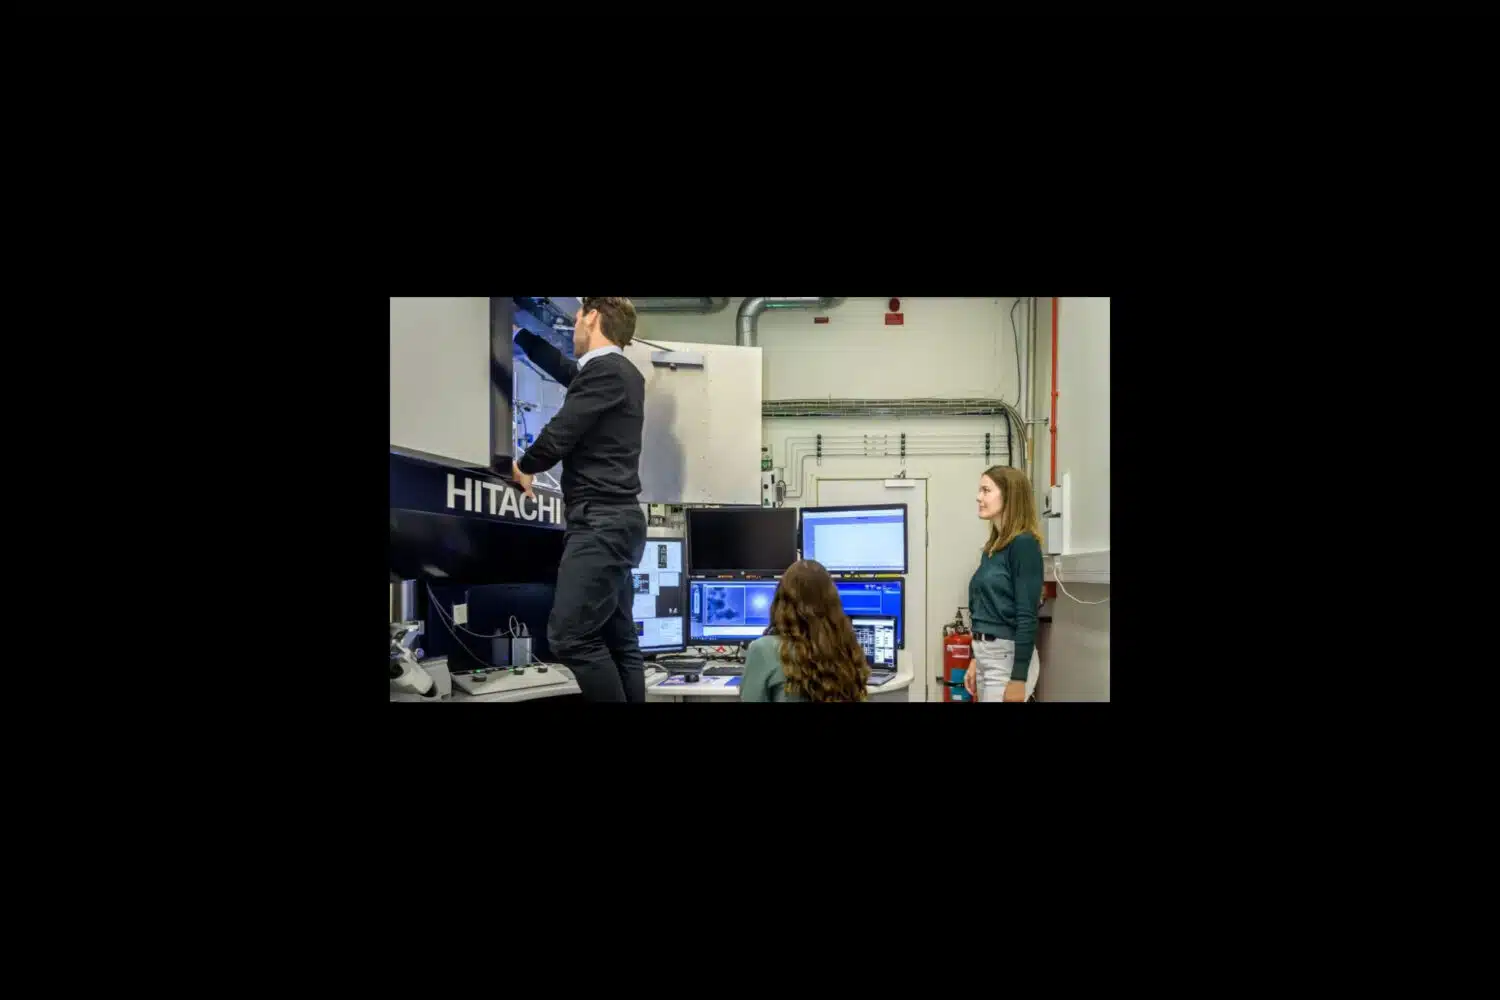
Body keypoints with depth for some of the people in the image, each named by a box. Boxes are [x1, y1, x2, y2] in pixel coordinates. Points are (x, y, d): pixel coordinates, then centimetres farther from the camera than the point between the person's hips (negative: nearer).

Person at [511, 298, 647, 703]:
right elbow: (563, 369, 35)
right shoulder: (621, 371, 19)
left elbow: (560, 435, -14)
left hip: (600, 520, -10)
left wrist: (524, 465, 6)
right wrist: (519, 331, 44)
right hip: (611, 519, 10)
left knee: (570, 636, -14)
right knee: (618, 640, 7)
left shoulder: (604, 369, -12)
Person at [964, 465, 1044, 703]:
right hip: (987, 653, 9)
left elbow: (1027, 616, -19)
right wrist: (975, 660, 18)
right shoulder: (992, 547, 11)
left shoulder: (1024, 543, -15)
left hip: (1009, 656, -9)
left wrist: (1018, 678, -21)